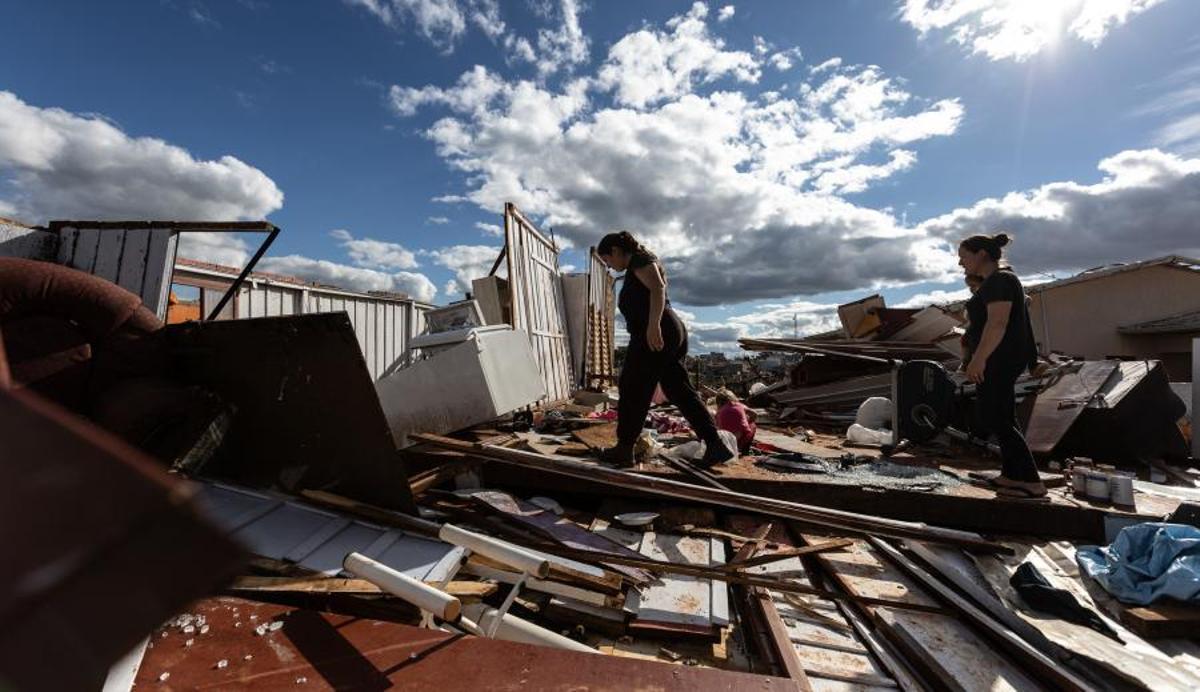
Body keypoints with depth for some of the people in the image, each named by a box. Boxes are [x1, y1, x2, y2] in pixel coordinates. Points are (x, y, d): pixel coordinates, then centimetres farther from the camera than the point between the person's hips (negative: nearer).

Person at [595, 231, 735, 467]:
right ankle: (716, 445, 5)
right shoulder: (636, 268, 28)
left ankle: (624, 450, 9)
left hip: (655, 334, -10)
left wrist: (654, 325, -29)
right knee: (680, 391, 7)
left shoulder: (639, 259, -2)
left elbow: (658, 288, -19)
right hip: (673, 332, 10)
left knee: (633, 391, -1)